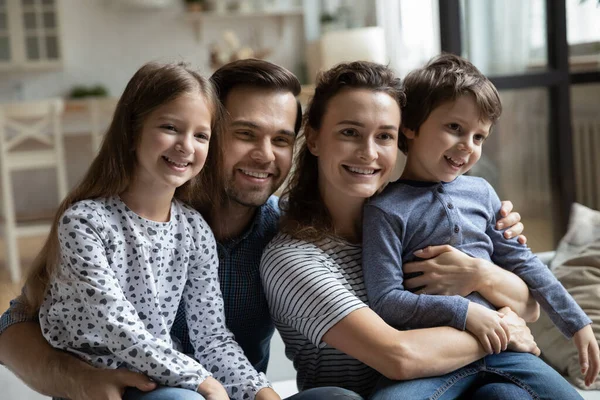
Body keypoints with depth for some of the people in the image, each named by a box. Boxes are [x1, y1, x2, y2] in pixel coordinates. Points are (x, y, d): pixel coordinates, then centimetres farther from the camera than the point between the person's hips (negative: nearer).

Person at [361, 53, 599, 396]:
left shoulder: (481, 192, 10)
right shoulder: (387, 210, -6)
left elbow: (523, 264, 16)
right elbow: (385, 300, -11)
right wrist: (462, 312, -18)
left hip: (499, 345, 6)